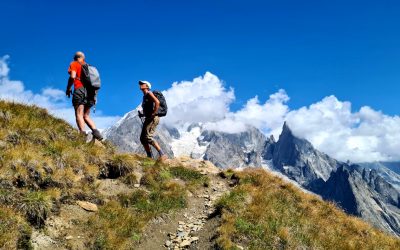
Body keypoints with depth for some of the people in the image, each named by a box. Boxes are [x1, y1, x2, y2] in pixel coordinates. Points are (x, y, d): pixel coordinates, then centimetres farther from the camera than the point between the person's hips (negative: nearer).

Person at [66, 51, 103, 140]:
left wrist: (68, 88, 2)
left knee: (79, 115, -10)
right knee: (86, 116, 12)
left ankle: (83, 135, -24)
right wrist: (94, 95, 20)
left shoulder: (74, 64, 9)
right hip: (90, 91, 6)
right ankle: (96, 132, -6)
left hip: (80, 90, -6)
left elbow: (72, 77, -10)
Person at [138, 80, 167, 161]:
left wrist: (153, 114, -22)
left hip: (153, 118, -10)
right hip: (148, 119, 10)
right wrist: (142, 114, 12)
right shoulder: (144, 97, 21)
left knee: (148, 137, -20)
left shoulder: (149, 94, -6)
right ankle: (149, 157, 13)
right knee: (142, 139, 7)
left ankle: (162, 154, -18)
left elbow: (157, 102, -23)